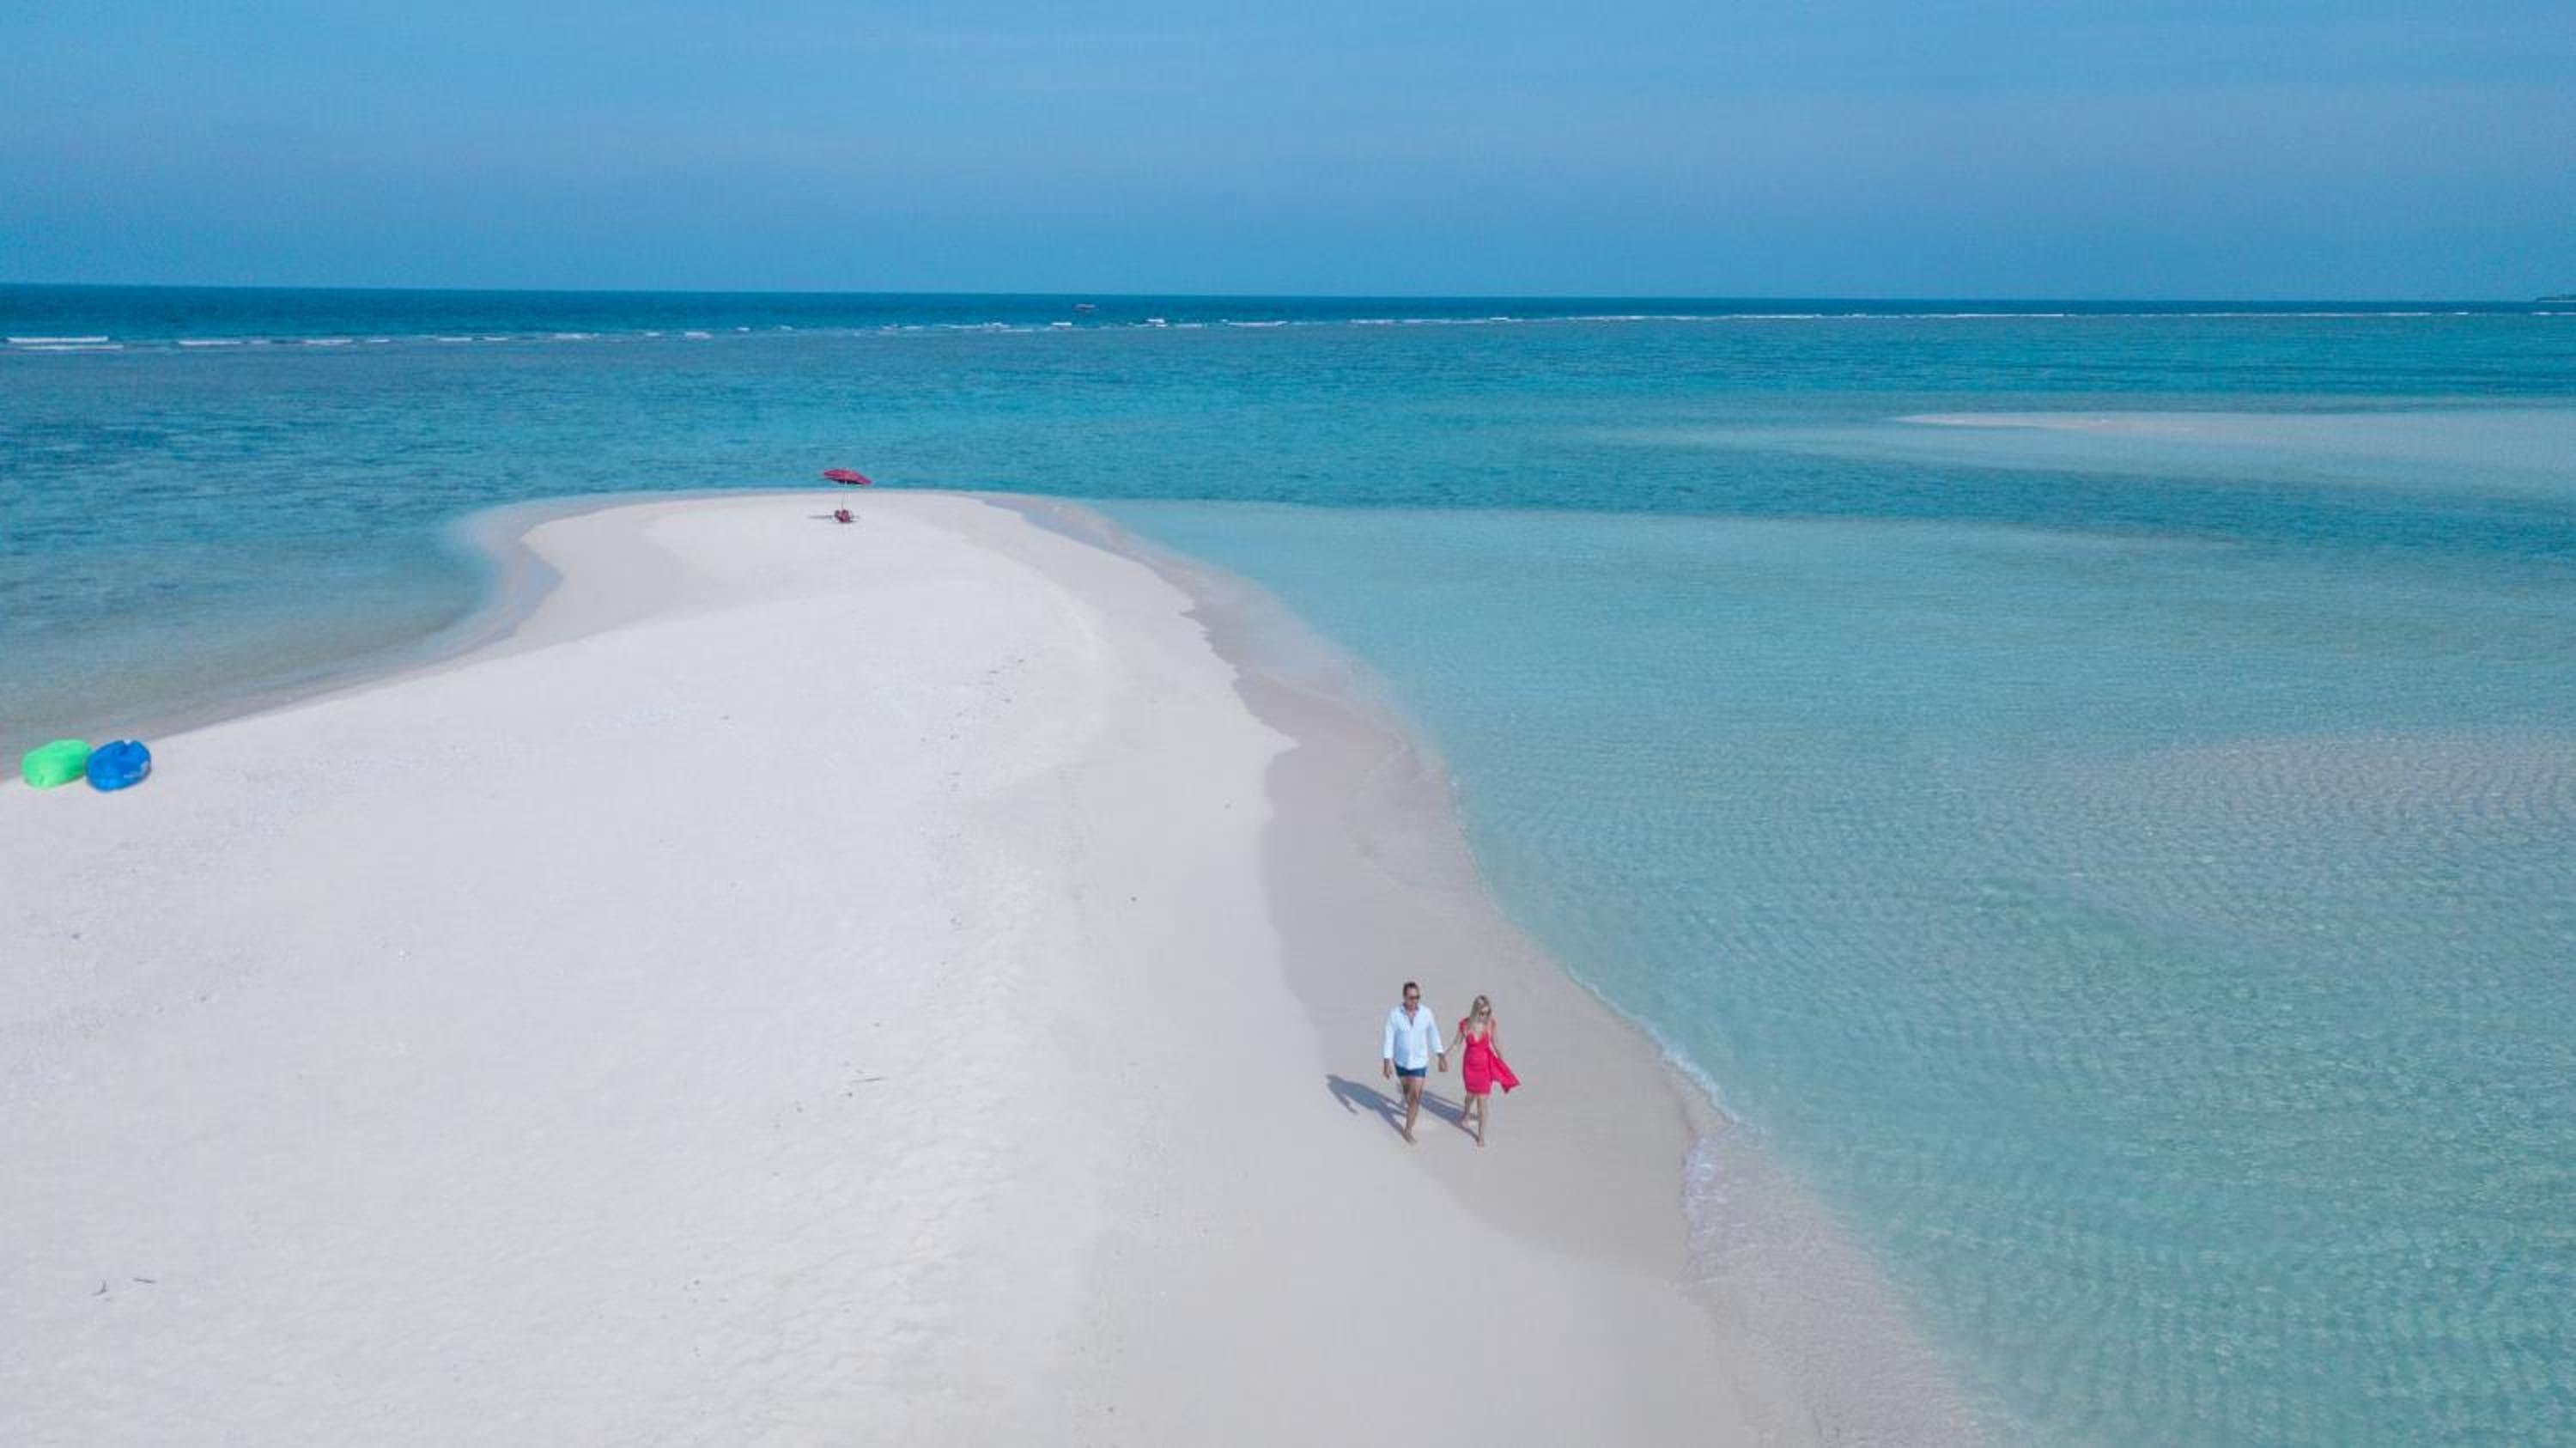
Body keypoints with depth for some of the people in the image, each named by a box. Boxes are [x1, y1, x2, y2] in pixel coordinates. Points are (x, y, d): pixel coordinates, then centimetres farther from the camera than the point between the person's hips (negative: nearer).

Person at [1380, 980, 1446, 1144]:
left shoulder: (1427, 1014, -15)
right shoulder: (1394, 1014, -19)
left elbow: (1434, 1036, -3)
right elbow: (1389, 1039, -16)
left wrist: (1442, 1057, -2)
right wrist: (1387, 1063, -20)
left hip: (1419, 1061, -1)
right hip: (1401, 1061, 1)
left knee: (1415, 1095, -5)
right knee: (1407, 1089, 24)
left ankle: (1408, 1129, 9)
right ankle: (1413, 1109, 55)